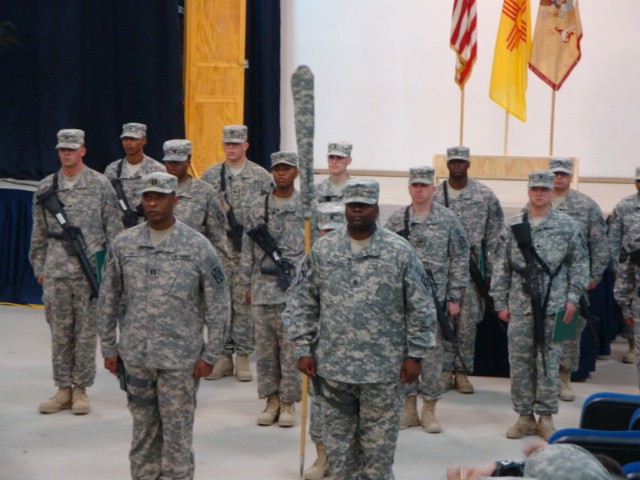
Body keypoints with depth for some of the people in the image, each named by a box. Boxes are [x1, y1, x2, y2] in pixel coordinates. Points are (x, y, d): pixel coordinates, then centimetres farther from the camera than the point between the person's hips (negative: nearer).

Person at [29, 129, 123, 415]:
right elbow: (39, 233, 13)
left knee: (86, 332, 3)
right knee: (60, 333, 7)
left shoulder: (100, 185, 0)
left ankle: (81, 390, 12)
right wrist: (39, 267, 11)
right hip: (56, 273, 3)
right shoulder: (45, 188, 7)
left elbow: (113, 228, 2)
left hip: (89, 272, -3)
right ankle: (63, 389, 16)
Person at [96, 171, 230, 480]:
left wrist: (209, 355, -6)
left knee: (177, 430, 4)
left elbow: (218, 306, -3)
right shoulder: (124, 244, 2)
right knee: (143, 427, 13)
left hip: (181, 359, -3)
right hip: (135, 356, 3)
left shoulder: (198, 247, -6)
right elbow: (109, 300, 9)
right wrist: (108, 348, 8)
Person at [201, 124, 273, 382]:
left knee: (244, 302, 0)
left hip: (249, 250, -2)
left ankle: (242, 356, 8)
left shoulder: (261, 176, 1)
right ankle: (224, 355, 14)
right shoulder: (210, 175, 6)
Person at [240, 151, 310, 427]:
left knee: (291, 346, 0)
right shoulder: (258, 208, 8)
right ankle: (271, 400, 17)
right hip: (263, 288, 3)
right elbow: (248, 249, 10)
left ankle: (288, 402, 10)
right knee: (264, 346, 6)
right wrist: (248, 285, 7)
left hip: (295, 288, -3)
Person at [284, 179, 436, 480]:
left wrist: (414, 355, -3)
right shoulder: (323, 249, 3)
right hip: (333, 367, 3)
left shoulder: (399, 251, -4)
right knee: (338, 443, 13)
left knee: (379, 444, 6)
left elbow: (421, 308, -1)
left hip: (383, 369, -3)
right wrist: (303, 349, 4)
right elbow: (302, 303, 8)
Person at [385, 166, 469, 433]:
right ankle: (409, 409, 17)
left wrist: (454, 297, -3)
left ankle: (429, 411, 12)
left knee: (433, 353, 2)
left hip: (435, 296, -2)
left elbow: (459, 259, 0)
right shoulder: (396, 220, 5)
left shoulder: (448, 219, 0)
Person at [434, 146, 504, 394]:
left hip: (472, 266, 0)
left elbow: (494, 235, 4)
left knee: (468, 322, 2)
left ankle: (462, 372, 10)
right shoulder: (435, 195, 4)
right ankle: (445, 369, 12)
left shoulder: (485, 195, 2)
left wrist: (490, 270, 0)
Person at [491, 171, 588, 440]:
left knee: (549, 361, 3)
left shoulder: (567, 226, 2)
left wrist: (573, 298, -3)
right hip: (520, 305, 2)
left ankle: (546, 417, 12)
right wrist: (501, 303, 3)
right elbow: (501, 268, 7)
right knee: (519, 361, 4)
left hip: (554, 306, -1)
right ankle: (525, 416, 15)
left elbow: (579, 263, 4)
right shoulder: (513, 227, 5)